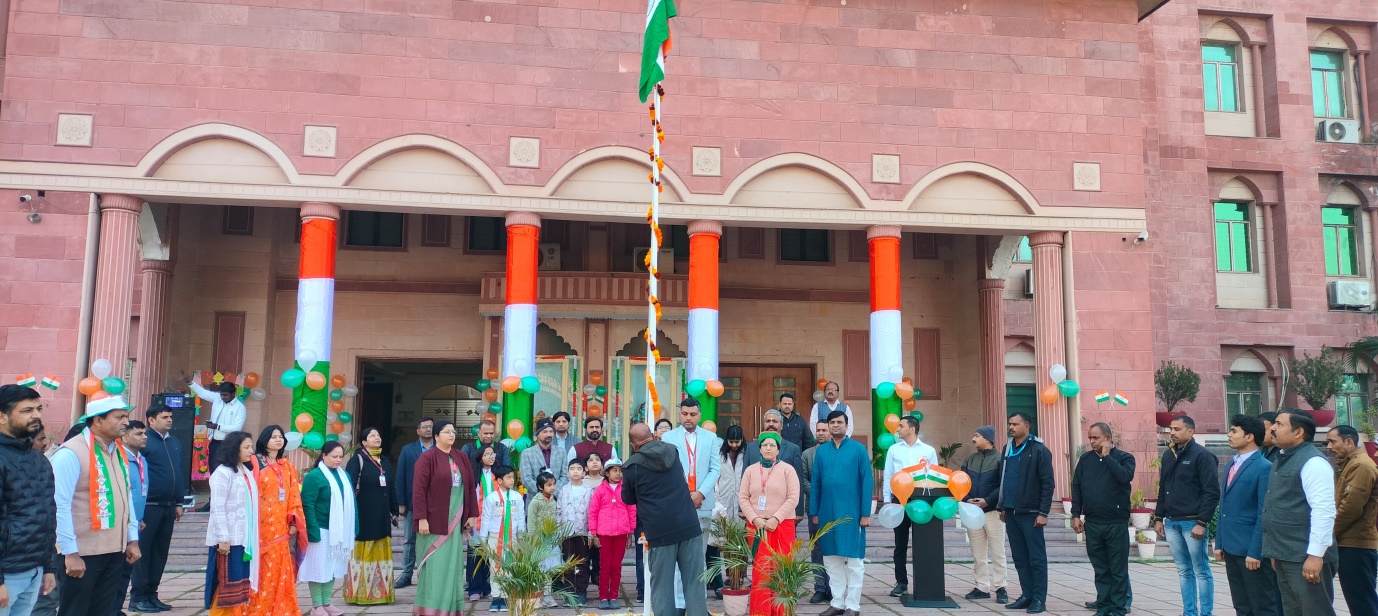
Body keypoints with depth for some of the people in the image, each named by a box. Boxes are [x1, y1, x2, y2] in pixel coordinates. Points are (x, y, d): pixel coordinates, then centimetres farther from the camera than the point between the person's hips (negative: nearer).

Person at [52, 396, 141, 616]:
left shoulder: (118, 451, 10)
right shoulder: (71, 453, -15)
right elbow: (60, 505, -17)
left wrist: (132, 538, 12)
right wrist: (70, 552, -17)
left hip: (115, 550, 7)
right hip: (82, 552, -7)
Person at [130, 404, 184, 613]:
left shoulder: (175, 443, 15)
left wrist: (179, 502, 16)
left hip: (168, 507, 7)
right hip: (148, 506, -7)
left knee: (160, 551, 10)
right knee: (142, 551, 0)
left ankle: (151, 594, 18)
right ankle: (137, 597, 6)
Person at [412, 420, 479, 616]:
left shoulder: (462, 457, 9)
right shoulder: (427, 458, -7)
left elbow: (470, 487, 12)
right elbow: (419, 490, -12)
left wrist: (472, 515, 8)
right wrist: (422, 518, -17)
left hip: (455, 521, 5)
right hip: (435, 520, -5)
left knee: (452, 564, 8)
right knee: (434, 564, -2)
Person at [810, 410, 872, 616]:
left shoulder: (859, 449, -3)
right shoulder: (821, 451, 6)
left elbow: (867, 482, -4)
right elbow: (815, 483, 8)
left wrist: (866, 513, -8)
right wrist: (814, 512, 5)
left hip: (851, 513, -3)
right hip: (827, 512, 4)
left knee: (854, 560, 2)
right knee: (832, 559, 9)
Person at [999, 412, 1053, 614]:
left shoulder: (1039, 450, -8)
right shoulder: (1008, 448, 12)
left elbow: (1047, 483, -10)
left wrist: (1043, 512, -14)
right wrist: (1002, 507, 15)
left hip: (1030, 513, -6)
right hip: (1011, 512, 6)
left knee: (1036, 558, 0)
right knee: (1020, 558, 10)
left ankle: (1039, 599, 6)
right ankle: (1027, 595, 18)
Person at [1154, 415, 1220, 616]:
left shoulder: (1202, 455, -9)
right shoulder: (1168, 455, 12)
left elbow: (1212, 492, -13)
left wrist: (1202, 522, -16)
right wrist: (1159, 517, 14)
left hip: (1192, 522, -7)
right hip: (1171, 522, 7)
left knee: (1201, 571, 2)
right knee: (1184, 571, 12)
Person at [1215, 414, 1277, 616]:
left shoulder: (1264, 467, -12)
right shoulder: (1232, 464, 14)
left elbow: (1264, 513, -15)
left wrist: (1255, 551, -17)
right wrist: (1219, 542, 14)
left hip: (1251, 548, -8)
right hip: (1231, 547, 8)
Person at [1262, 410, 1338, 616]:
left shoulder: (1313, 462, -13)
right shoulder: (1283, 460, 16)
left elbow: (1324, 511, -20)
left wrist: (1315, 555, -22)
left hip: (1306, 559, -9)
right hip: (1285, 556, 9)